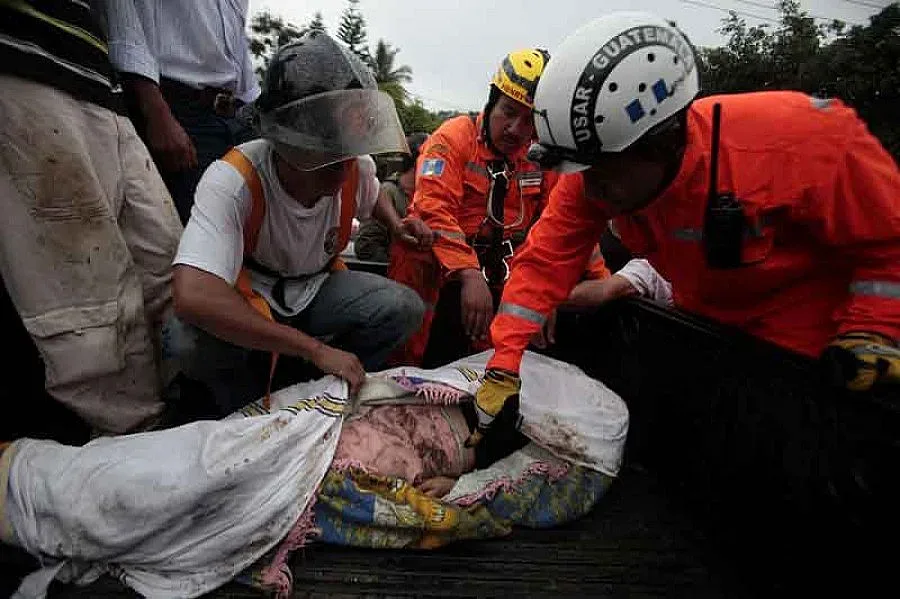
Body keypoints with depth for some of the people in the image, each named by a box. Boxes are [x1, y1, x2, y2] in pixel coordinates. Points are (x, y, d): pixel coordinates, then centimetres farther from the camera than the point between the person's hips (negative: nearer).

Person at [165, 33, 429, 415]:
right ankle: (251, 408, -3)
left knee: (404, 309, -21)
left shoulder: (357, 168, -15)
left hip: (317, 289, 4)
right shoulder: (233, 180, -33)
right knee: (189, 339, -36)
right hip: (244, 299, -4)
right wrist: (316, 348, -43)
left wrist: (396, 224, -10)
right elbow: (193, 297, -45)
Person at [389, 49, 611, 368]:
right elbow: (435, 210, -24)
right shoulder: (454, 138, -10)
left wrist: (602, 280, 2)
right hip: (436, 274, -5)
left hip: (498, 281, 5)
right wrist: (469, 275, -37)